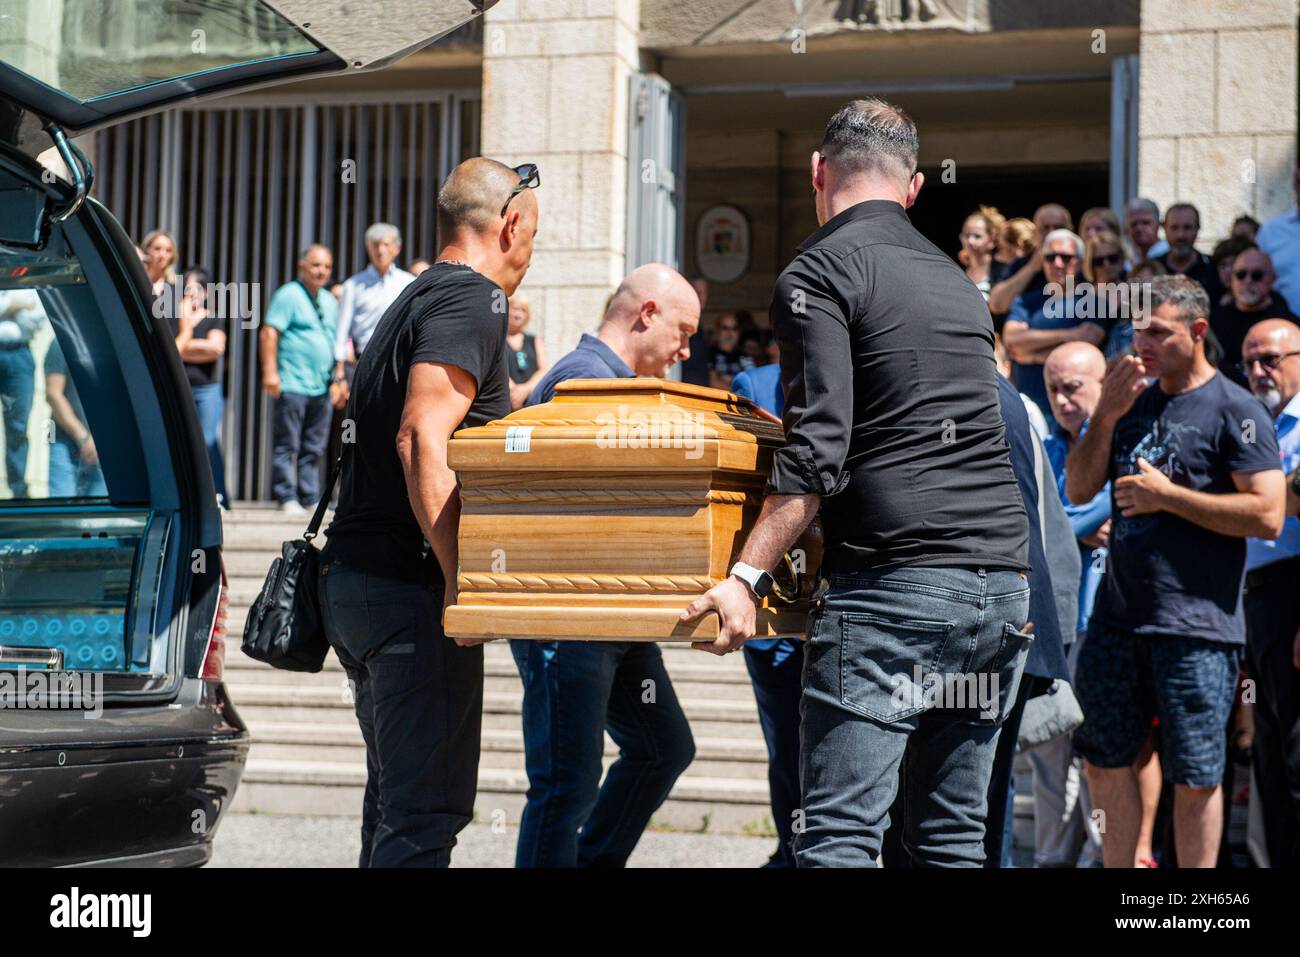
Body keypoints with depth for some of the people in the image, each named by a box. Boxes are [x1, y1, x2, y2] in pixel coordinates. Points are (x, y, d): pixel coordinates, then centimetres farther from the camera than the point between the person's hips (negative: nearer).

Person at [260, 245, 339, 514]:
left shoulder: (330, 301, 19)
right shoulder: (288, 295, -4)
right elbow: (269, 333, -11)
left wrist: (339, 378, 20)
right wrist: (270, 372, -19)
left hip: (321, 388, 7)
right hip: (292, 385, -7)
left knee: (314, 448, 8)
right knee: (287, 445, -4)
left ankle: (310, 498, 12)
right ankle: (286, 498, -1)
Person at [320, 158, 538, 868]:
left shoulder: (413, 302, 20)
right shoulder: (474, 299, -11)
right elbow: (423, 439, -23)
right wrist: (459, 575, -25)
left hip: (354, 578, 10)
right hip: (410, 588, -10)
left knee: (398, 796, 18)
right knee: (427, 809, -9)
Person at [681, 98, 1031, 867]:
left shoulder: (819, 273, -2)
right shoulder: (955, 277, 21)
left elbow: (817, 453, -13)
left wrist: (748, 576, -12)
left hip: (895, 585, -7)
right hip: (1003, 584, 8)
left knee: (838, 837, -8)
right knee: (953, 836, 12)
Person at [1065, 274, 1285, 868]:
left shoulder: (1235, 411, -6)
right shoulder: (1132, 400, 14)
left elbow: (1267, 516, -15)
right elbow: (1078, 490, 10)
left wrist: (1166, 495, -13)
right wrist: (1106, 415, -4)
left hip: (1196, 626, -6)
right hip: (1117, 617, 6)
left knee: (1194, 779, 0)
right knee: (1105, 762, 12)